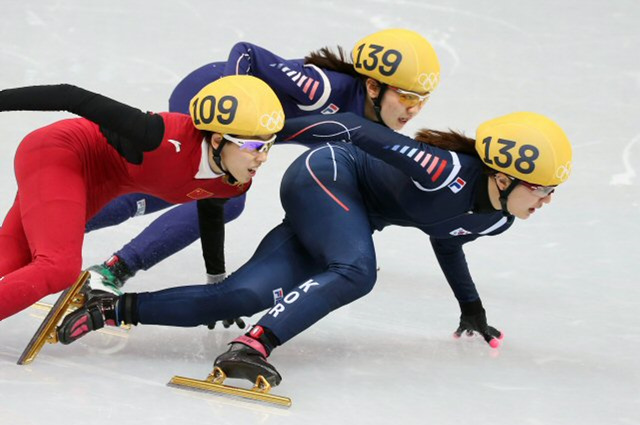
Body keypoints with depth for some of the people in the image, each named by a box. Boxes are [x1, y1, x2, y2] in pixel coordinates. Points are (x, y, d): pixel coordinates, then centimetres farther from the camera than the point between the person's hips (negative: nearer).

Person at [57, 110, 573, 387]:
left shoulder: (496, 219, -3)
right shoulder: (448, 173, -30)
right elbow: (363, 132, -25)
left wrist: (471, 305, 26)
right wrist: (273, 129, -22)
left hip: (350, 217, 8)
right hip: (327, 175, -8)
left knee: (243, 297, -7)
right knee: (355, 271, -35)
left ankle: (112, 310, -2)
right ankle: (250, 348, -39)